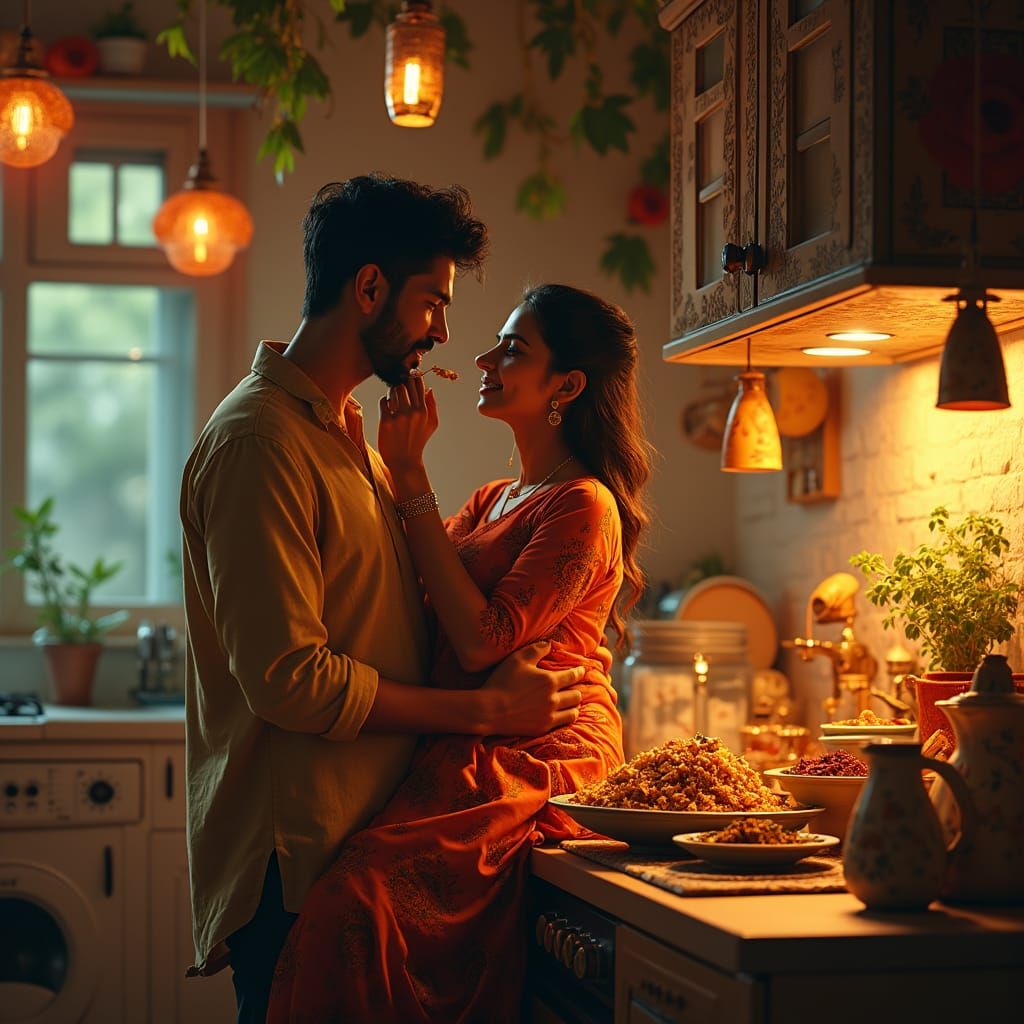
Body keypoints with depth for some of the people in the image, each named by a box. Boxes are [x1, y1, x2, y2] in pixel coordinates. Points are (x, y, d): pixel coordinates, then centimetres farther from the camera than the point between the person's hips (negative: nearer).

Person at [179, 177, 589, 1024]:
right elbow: (290, 681, -20)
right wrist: (486, 709, -14)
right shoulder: (260, 439, -14)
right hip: (294, 857, -9)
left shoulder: (350, 437, 19)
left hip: (364, 841, 9)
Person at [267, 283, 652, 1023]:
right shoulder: (493, 501, 23)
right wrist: (395, 463, 11)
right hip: (470, 755, 9)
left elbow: (482, 640, -15)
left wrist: (412, 478, -10)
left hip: (535, 759, -9)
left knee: (360, 903, -28)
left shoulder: (583, 507, -5)